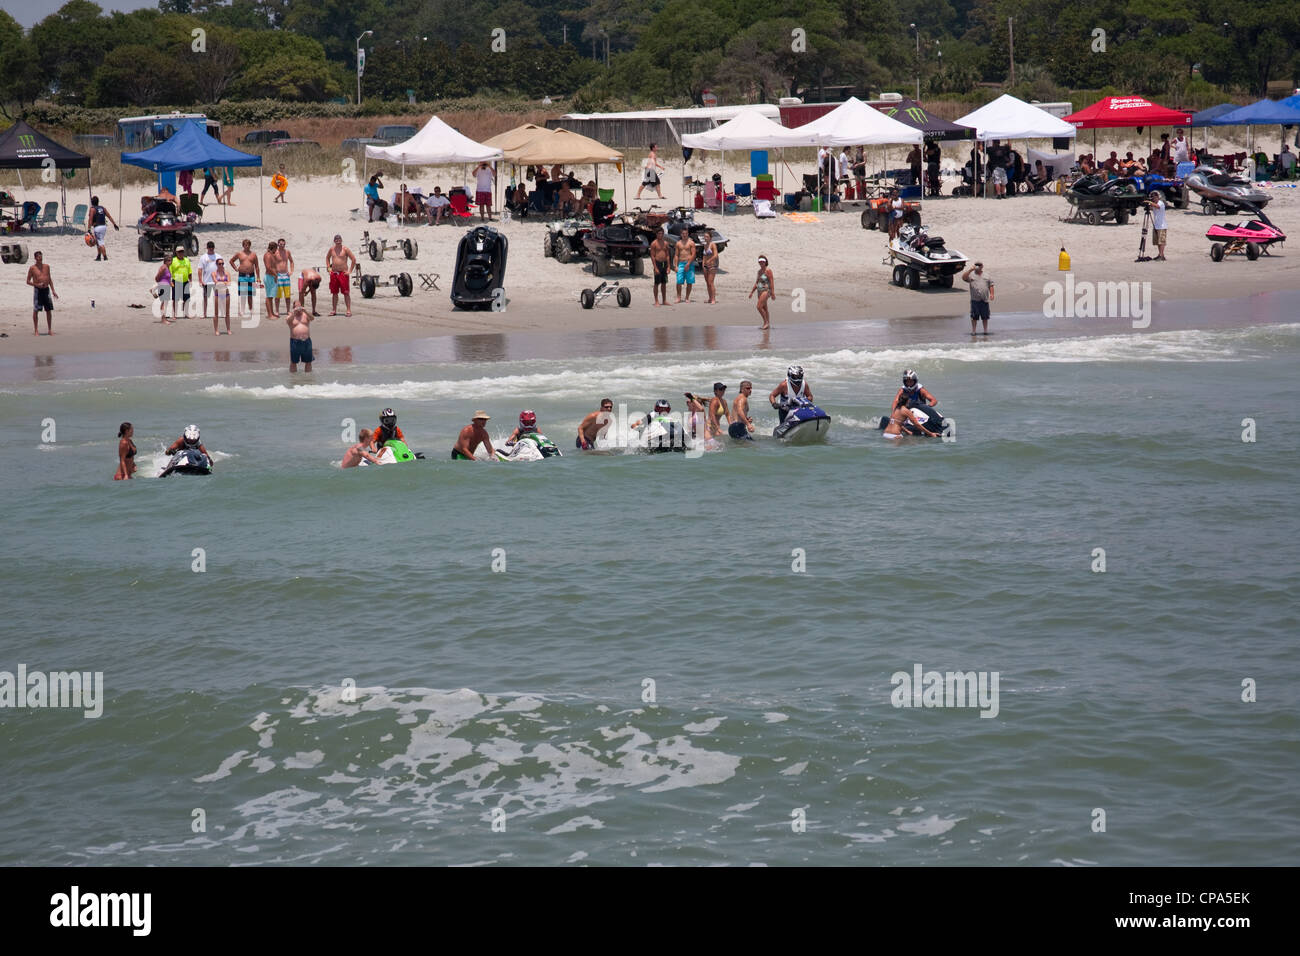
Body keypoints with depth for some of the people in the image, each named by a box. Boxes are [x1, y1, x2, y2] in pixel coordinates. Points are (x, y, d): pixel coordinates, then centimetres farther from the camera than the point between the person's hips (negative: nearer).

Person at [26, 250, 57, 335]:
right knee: (36, 310, -2)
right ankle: (36, 330, 4)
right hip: (37, 290, -4)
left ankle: (50, 330, 13)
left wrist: (53, 291, 12)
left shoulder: (46, 266, 10)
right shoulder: (32, 268, -3)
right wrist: (37, 285, -17)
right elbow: (28, 281, -1)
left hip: (46, 290, 4)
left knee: (49, 310, 4)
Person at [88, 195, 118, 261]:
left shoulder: (92, 209, -6)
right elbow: (109, 217, 9)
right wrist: (114, 224, 10)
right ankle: (98, 256, 26)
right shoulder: (102, 208, 12)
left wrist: (89, 229, -15)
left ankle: (105, 257, -13)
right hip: (104, 226, 7)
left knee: (100, 243, -6)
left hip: (97, 227, -7)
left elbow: (91, 220, -13)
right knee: (98, 242, 21)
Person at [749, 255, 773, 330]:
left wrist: (772, 293, -21)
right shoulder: (759, 271, 15)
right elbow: (757, 282, 21)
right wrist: (752, 292, 19)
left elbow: (771, 282, -15)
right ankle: (768, 324, 18)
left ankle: (766, 322, -6)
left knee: (759, 307, -17)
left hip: (766, 291, -9)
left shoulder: (768, 271, -10)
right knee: (764, 309, 12)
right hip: (760, 291, 9)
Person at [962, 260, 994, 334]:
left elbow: (991, 285, 16)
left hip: (984, 300, 2)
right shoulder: (971, 276, 8)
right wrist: (970, 270, -10)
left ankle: (986, 330, 13)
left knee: (985, 316, 5)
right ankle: (973, 330, 6)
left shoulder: (986, 276, 17)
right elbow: (964, 277, -8)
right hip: (975, 300, -2)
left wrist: (991, 294, 2)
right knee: (974, 316, -2)